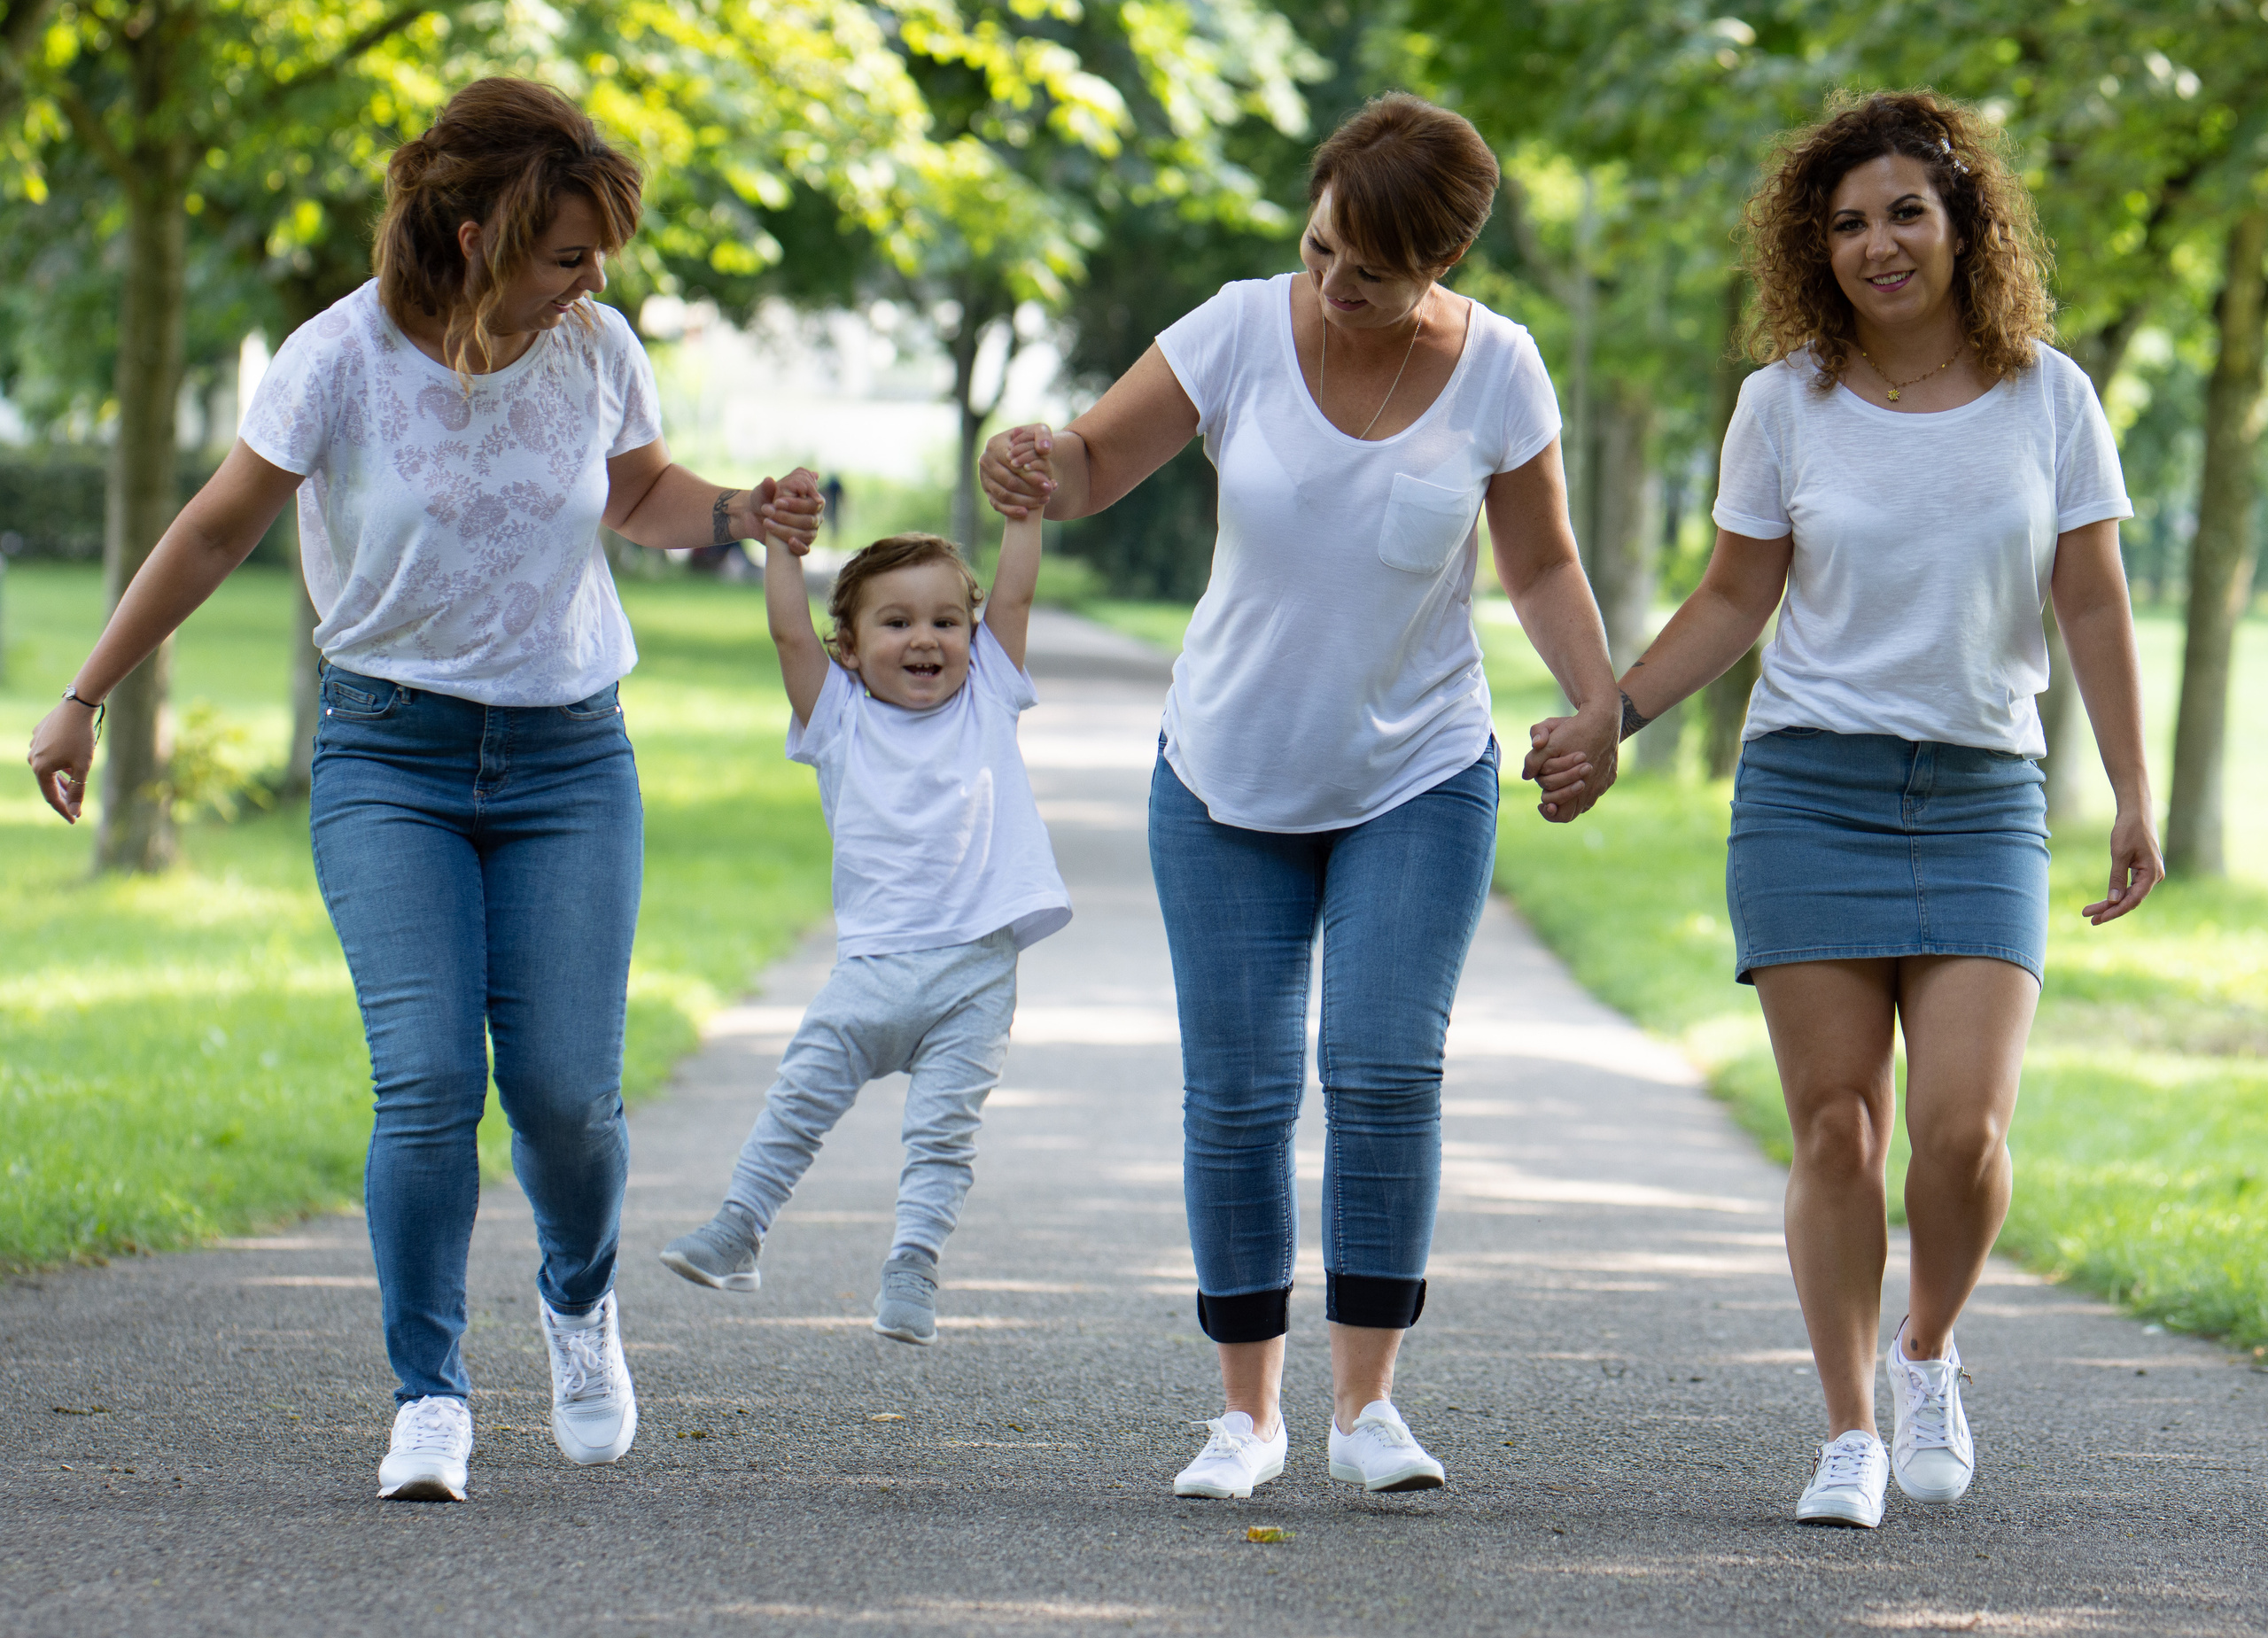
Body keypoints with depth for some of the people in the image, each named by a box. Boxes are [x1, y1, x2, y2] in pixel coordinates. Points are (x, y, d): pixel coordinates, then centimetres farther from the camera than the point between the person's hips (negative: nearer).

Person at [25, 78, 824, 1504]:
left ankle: (581, 1301, 27)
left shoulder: (596, 350, -3)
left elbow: (640, 493, 17)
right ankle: (431, 1398, -7)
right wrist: (85, 701, 1)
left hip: (568, 758, 2)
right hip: (390, 757, -2)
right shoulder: (342, 360, -13)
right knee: (428, 1080, -16)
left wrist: (739, 516, -4)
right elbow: (216, 533, -3)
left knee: (566, 1091, -5)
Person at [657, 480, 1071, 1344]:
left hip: (976, 970, 0)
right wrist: (781, 539, 0)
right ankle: (737, 1230, 3)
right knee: (799, 1098, -5)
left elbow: (1012, 599, 9)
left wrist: (1024, 509, 5)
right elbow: (791, 633, 3)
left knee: (943, 1128, -6)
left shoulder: (986, 702, 14)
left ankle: (912, 1272, -6)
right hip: (873, 964, 0)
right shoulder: (841, 718, 11)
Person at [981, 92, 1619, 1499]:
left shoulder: (1496, 371, -9)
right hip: (1229, 781, 1)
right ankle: (1247, 1411, 12)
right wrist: (1039, 463, -31)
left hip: (1420, 784, -1)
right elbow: (1097, 463, -7)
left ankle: (1367, 1401, -2)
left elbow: (1543, 564, 2)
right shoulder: (1242, 332, -12)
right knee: (1238, 1094, 0)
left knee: (1385, 1070, -14)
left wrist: (1599, 701, -14)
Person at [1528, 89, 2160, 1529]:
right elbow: (1736, 602, 9)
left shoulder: (2048, 397, 2)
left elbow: (2094, 608, 5)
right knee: (1837, 1131, -2)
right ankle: (1850, 1436, 9)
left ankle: (1930, 1354, 17)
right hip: (1812, 791, 0)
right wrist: (1609, 717, 0)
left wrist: (2136, 799, 0)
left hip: (1985, 800, 0)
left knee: (1962, 1128, -12)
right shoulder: (1787, 403, 2)